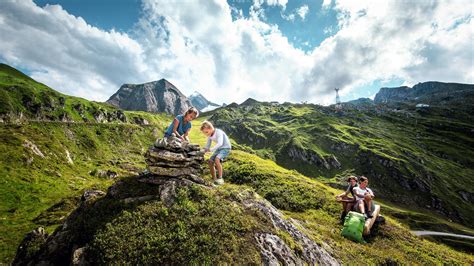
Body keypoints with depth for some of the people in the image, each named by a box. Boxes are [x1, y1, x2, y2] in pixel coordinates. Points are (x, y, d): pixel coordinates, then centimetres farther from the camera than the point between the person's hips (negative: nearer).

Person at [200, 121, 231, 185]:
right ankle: (214, 179, 13)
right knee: (210, 162, 0)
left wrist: (211, 149, -40)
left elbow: (220, 143, -36)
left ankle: (220, 178, -19)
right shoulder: (209, 135, 0)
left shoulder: (218, 132, -23)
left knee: (217, 159, -29)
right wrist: (204, 151, -8)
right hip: (219, 149, 8)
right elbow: (207, 145, 9)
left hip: (226, 148, -8)